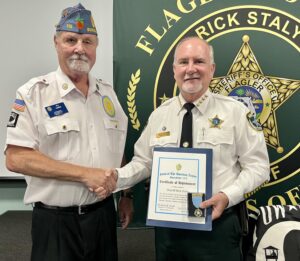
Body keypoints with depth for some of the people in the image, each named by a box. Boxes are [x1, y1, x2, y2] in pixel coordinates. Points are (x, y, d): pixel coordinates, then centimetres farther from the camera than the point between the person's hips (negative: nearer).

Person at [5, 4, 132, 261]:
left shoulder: (107, 93, 7)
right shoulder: (33, 93, -10)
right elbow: (17, 158, -16)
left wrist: (125, 195, 11)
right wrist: (84, 173, -20)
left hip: (104, 213, 5)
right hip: (56, 221, -5)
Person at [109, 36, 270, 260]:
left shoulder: (236, 112, -5)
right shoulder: (159, 115, 4)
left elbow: (257, 166, -4)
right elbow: (143, 163, 8)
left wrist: (227, 196, -18)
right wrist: (117, 176, -10)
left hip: (217, 225, -2)